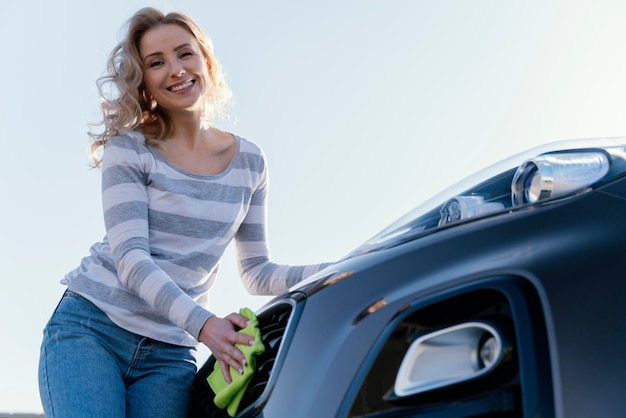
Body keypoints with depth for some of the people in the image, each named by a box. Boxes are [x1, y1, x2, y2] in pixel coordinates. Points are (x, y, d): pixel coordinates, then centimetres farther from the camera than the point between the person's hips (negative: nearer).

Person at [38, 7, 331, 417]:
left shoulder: (249, 161, 6)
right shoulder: (129, 149, -4)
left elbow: (258, 273, 8)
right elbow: (130, 257, -15)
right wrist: (203, 323, -29)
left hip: (170, 353, 3)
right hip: (90, 327, -3)